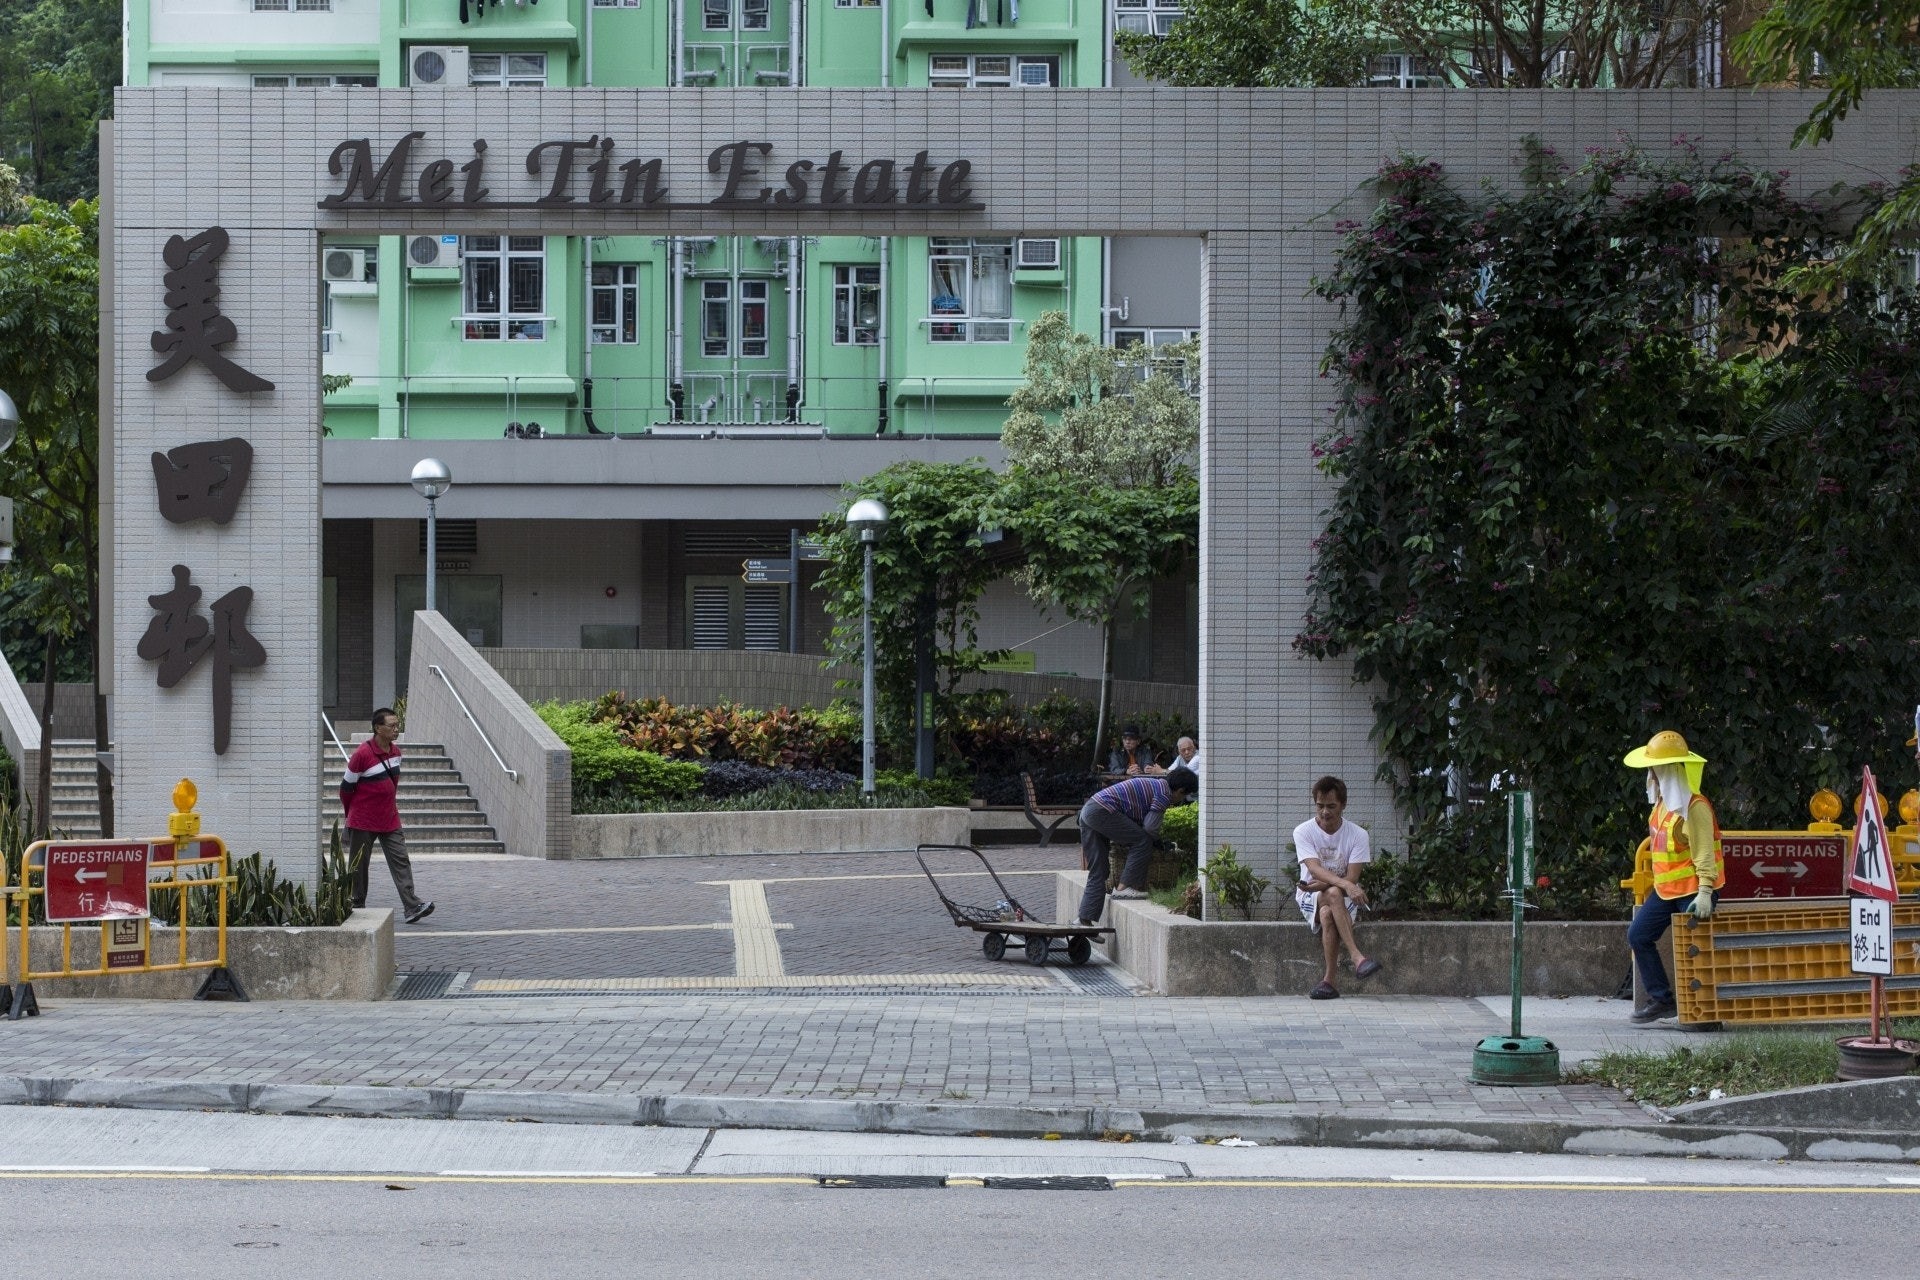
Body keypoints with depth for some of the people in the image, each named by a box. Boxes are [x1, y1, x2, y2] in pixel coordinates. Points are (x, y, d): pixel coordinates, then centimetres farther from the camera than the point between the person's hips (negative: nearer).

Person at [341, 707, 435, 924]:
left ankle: (412, 907, -13)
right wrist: (352, 813, 6)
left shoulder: (395, 751, 5)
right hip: (363, 822, -6)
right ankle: (357, 907, 17)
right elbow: (346, 786, -7)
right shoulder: (363, 754, -17)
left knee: (400, 861, -5)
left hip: (390, 819, 6)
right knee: (358, 866, 6)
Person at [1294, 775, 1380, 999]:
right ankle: (1356, 956, -46)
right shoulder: (1303, 832, -8)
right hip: (1310, 898, 0)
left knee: (1327, 914, -35)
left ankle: (1330, 980, -35)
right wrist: (1345, 885, -40)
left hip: (1346, 899, 0)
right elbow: (1315, 869, -23)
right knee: (1334, 894, -36)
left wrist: (1320, 885, -25)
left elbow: (1352, 878, -13)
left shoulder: (1357, 835, -6)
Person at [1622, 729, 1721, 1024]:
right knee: (1639, 936, 5)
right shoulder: (1663, 801, 10)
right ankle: (1662, 999, 8)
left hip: (1694, 890, -9)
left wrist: (1704, 893, -28)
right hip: (1666, 889, 9)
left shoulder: (1695, 807, -18)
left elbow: (1704, 853, -22)